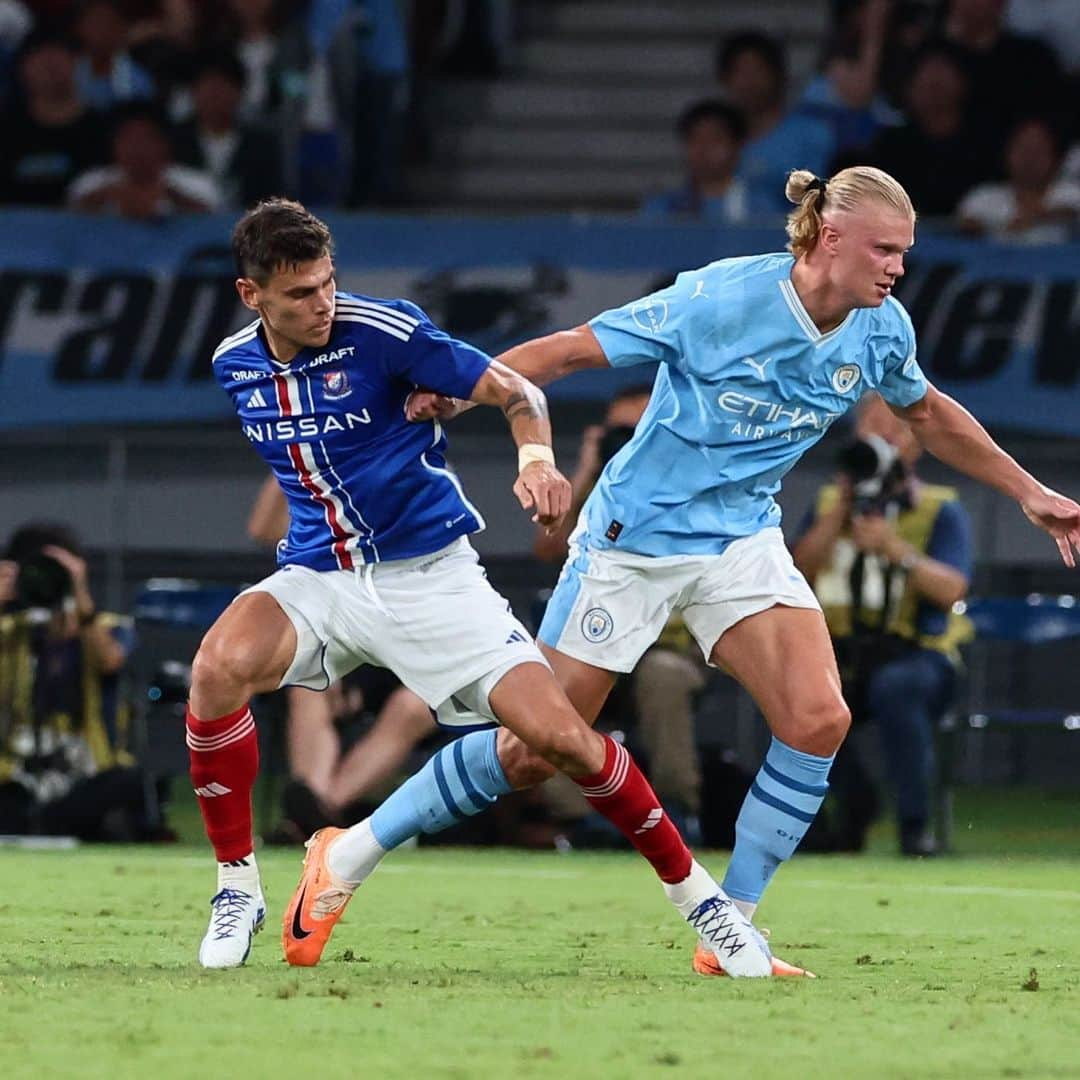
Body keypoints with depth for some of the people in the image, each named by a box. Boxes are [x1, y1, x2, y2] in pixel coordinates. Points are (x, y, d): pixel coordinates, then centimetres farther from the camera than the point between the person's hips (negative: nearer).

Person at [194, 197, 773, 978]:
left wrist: (538, 459, -28)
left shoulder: (384, 331, -15)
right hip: (319, 577, 3)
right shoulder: (235, 365, -1)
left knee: (558, 734, -14)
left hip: (429, 575, -3)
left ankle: (696, 894, 6)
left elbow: (516, 392, -11)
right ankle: (237, 890, -11)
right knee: (219, 667, -27)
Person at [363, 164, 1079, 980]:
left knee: (819, 720, -17)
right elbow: (572, 349, -18)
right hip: (636, 536, -5)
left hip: (744, 539, 5)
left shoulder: (881, 331, -5)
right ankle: (355, 853, 19)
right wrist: (459, 392, -29)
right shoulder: (721, 299, -23)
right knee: (529, 755, -3)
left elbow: (929, 414, 16)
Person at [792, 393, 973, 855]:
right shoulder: (828, 503, 19)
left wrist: (896, 548, -21)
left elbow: (950, 589, -7)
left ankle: (915, 824, -30)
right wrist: (841, 510, -5)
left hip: (915, 655, -3)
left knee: (896, 687, -39)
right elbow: (798, 574, 3)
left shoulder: (942, 510, 10)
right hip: (838, 653, 3)